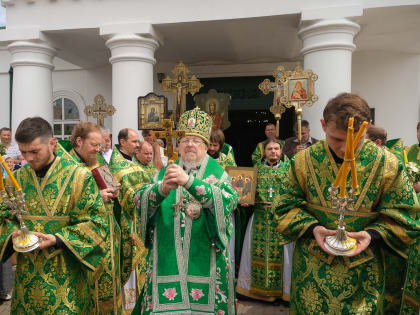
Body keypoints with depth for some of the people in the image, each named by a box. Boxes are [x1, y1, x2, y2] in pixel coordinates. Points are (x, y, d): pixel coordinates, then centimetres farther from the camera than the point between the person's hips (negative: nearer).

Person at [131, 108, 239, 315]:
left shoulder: (216, 173, 1)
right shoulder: (165, 173, 8)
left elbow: (229, 200, -19)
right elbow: (140, 201, -6)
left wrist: (189, 181, -31)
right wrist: (162, 189, -28)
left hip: (204, 264, -1)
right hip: (166, 263, 2)